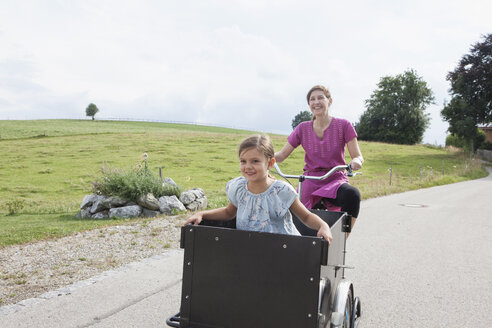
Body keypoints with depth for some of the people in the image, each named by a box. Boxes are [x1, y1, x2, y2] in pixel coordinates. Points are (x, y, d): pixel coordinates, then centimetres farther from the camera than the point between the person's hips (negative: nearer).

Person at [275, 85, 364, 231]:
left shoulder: (343, 125, -2)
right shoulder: (303, 128, 4)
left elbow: (358, 156, -3)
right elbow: (281, 155, 4)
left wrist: (356, 161, -28)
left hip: (335, 180, -2)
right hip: (310, 182, 2)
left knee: (352, 194, -35)